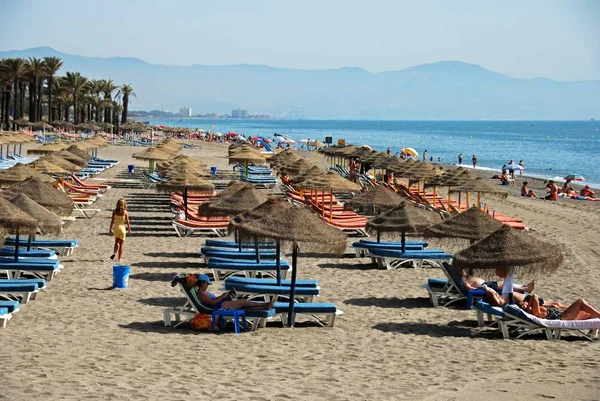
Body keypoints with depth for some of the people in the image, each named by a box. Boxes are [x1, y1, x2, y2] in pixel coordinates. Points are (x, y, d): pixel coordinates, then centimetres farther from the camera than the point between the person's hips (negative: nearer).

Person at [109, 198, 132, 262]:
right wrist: (129, 229, 6)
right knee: (121, 244, 9)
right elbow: (127, 222, -6)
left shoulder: (115, 211, -5)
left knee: (116, 242, 19)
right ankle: (119, 258, 11)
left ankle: (114, 253, -6)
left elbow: (112, 221, -3)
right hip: (122, 227, -2)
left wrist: (110, 229, 6)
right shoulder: (125, 212, -9)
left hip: (116, 227, 2)